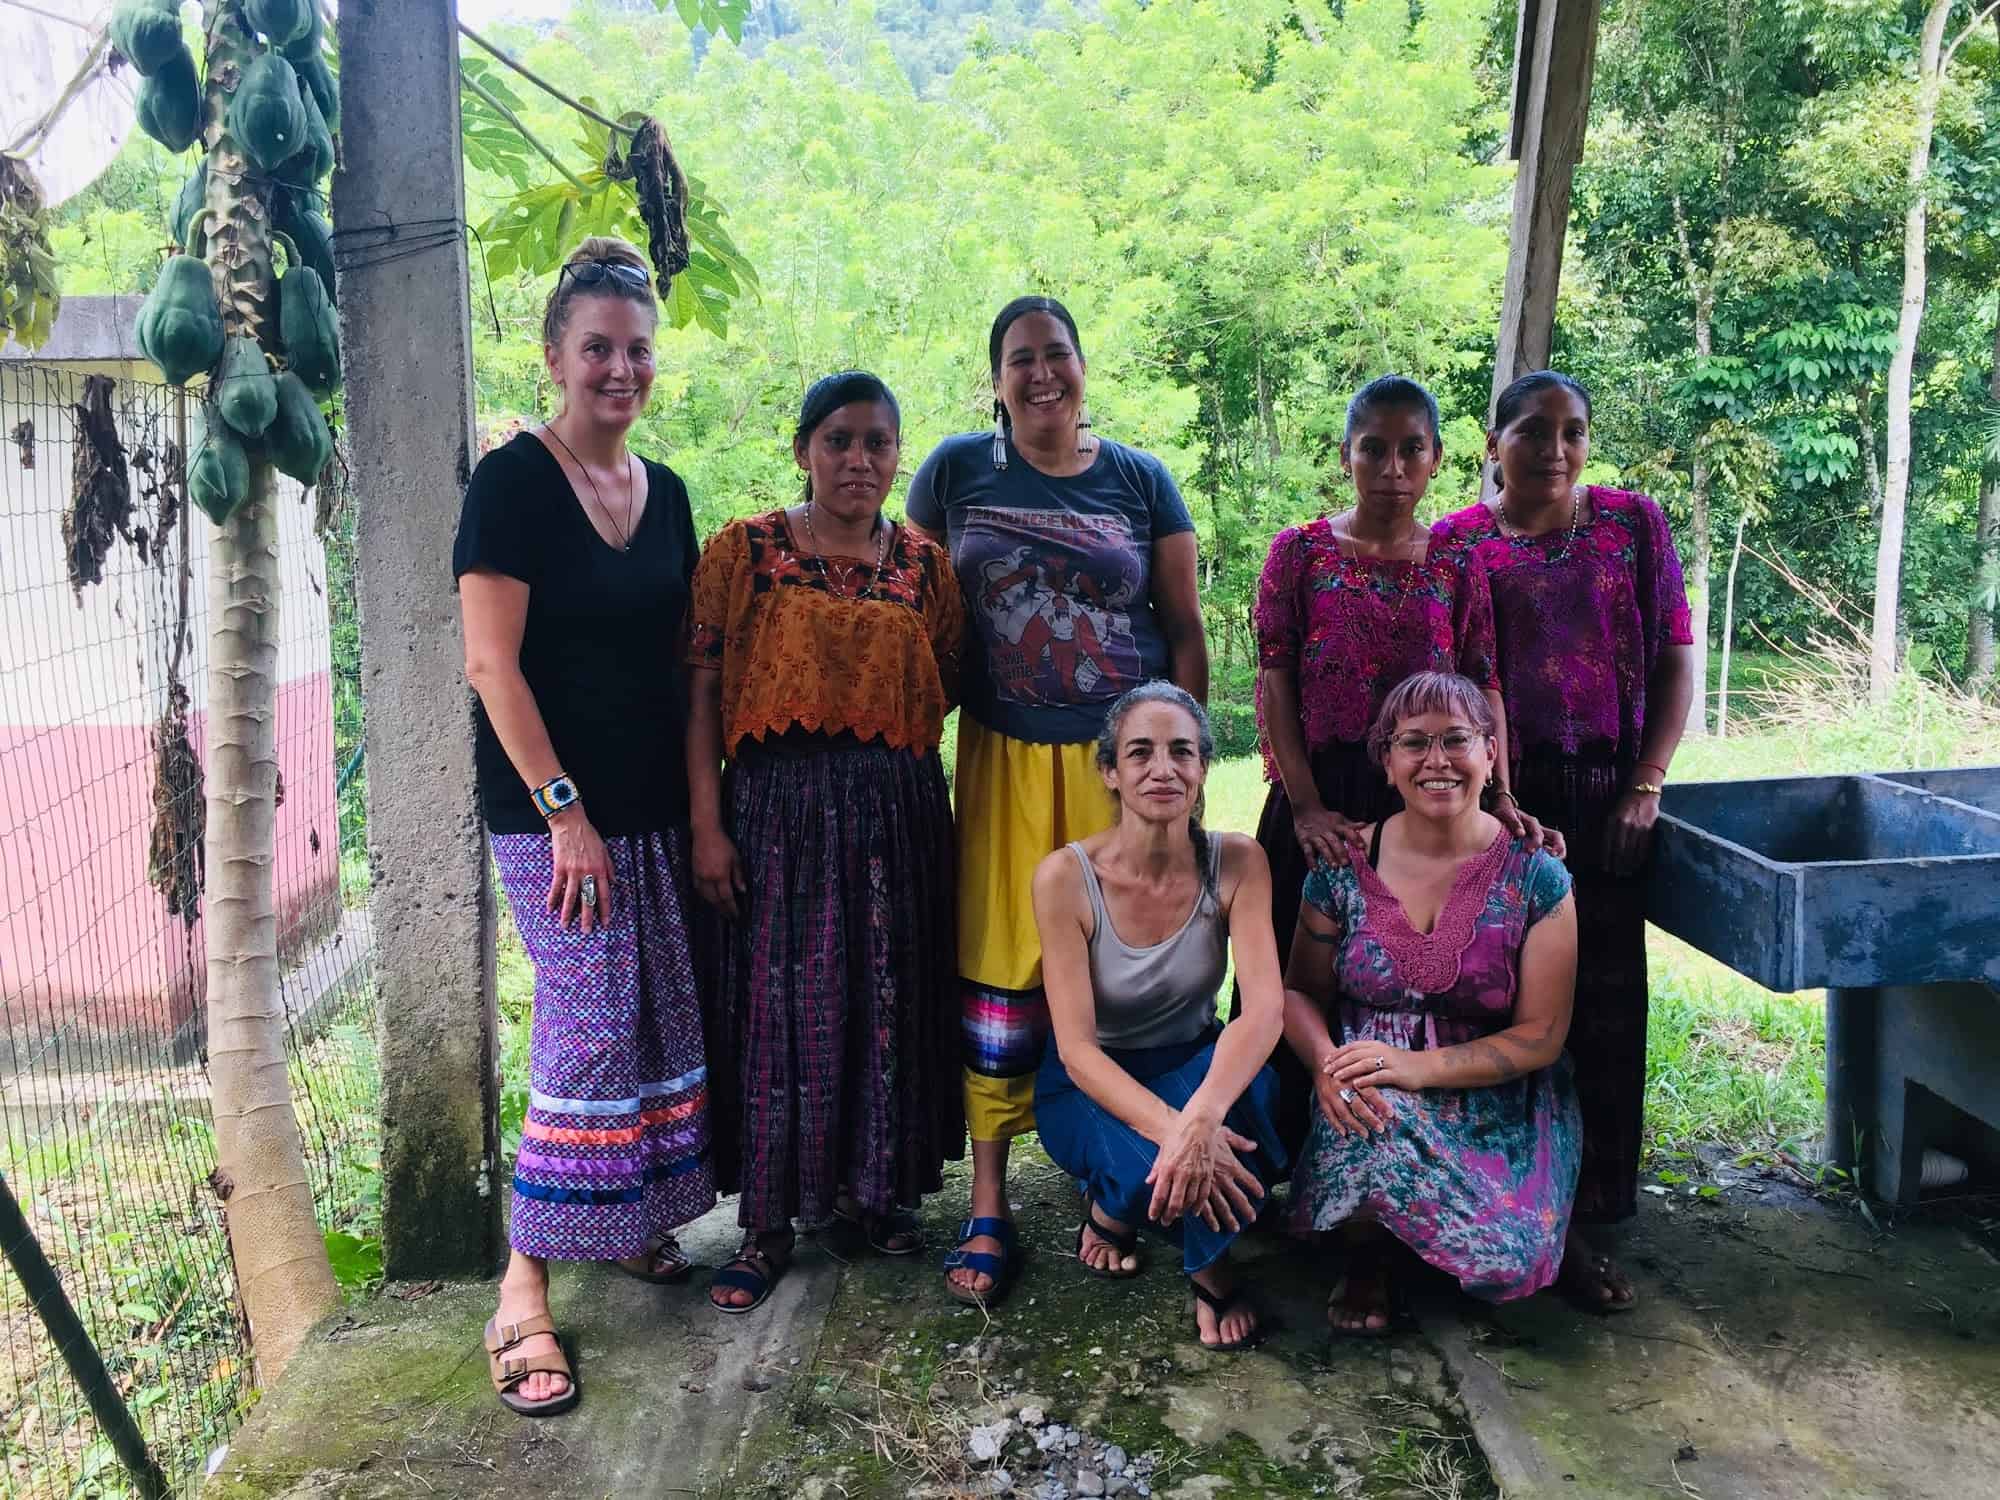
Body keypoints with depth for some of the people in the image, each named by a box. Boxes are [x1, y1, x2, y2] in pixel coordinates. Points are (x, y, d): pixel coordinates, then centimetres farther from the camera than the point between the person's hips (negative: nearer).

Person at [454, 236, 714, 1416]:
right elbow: (491, 662, -14)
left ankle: (633, 1222, 26)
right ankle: (526, 1287, 1)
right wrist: (565, 811, -17)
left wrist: (702, 805, 8)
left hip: (657, 802, 6)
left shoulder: (666, 493, 11)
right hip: (554, 804, -6)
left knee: (668, 1019, 9)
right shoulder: (513, 481, -8)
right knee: (590, 1027, -10)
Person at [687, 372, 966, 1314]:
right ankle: (767, 1222, 15)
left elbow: (947, 687, 14)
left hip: (896, 811, 3)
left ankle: (869, 1184, 30)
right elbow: (702, 694, -4)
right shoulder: (744, 551, 0)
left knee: (888, 1000, 10)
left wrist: (885, 732, -6)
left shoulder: (923, 564, 7)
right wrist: (707, 825, -9)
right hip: (777, 805, -2)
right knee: (774, 1004, 2)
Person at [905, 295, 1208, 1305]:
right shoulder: (957, 469, 4)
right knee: (998, 975, 0)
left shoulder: (1141, 479, 5)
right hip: (1005, 759, 0)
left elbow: (1185, 628, 6)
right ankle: (988, 1207, 10)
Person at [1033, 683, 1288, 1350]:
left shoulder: (1236, 863, -14)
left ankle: (1212, 1268, -6)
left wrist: (1200, 1117, -45)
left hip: (1193, 1065, 2)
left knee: (1246, 1087, -33)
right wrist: (1174, 1131, -42)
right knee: (1150, 1176, -34)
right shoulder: (1066, 876, -21)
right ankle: (1108, 1207, 5)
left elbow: (1265, 1007, -26)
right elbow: (1076, 1048, -24)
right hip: (1091, 1085, -2)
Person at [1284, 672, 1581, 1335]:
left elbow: (1541, 1035, -7)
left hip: (1497, 1100, 0)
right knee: (1371, 1121, -35)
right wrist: (1328, 1062, -18)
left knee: (1509, 1258, -24)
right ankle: (1367, 1254, -4)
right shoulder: (1345, 868, -2)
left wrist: (1422, 1066, -22)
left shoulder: (1535, 877, -6)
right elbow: (1301, 990, 6)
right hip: (1374, 1083, 1)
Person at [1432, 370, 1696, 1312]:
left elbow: (1675, 657, 5)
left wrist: (1646, 785, -4)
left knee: (1603, 1004, 4)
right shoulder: (1454, 543, 4)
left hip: (1602, 801, 1)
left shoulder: (1633, 524, 6)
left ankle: (1587, 1209, 17)